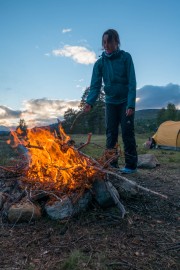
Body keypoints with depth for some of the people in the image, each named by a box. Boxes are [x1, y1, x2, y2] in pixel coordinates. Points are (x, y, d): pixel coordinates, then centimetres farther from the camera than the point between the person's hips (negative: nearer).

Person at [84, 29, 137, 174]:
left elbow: (132, 82, -12)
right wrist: (90, 102, -23)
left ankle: (131, 165, 6)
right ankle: (112, 163, 12)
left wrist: (131, 104, -22)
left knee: (127, 133, -3)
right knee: (110, 134, 4)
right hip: (110, 102, 4)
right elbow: (95, 85, -7)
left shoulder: (126, 57, -6)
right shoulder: (100, 63, 1)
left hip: (126, 101, -3)